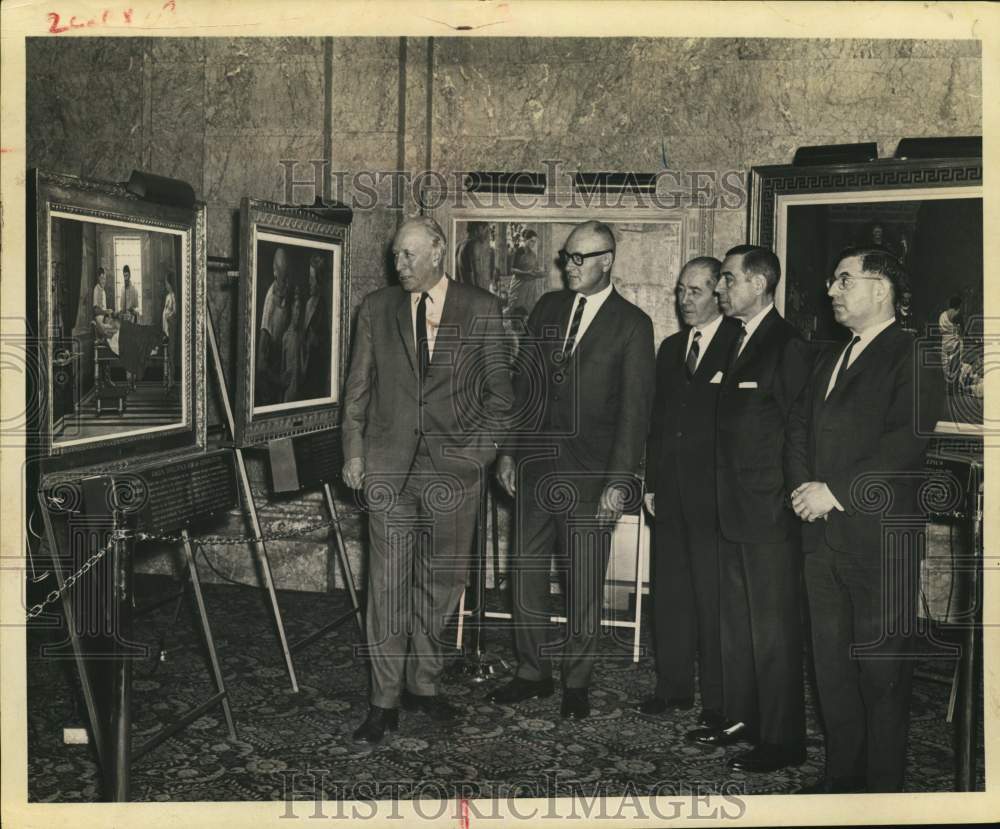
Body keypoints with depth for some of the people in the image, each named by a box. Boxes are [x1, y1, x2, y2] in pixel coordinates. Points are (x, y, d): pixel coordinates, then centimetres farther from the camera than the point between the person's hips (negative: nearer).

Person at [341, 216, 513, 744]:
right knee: (388, 582, -2)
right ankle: (385, 701, 6)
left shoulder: (480, 310, 3)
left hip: (455, 463, 0)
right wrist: (354, 449, 3)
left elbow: (499, 389, 7)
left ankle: (423, 683, 24)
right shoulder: (376, 309, 8)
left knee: (440, 581, 8)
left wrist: (483, 447, -1)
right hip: (388, 463, 0)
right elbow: (357, 388, 10)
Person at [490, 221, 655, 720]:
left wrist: (619, 482, -13)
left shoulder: (632, 324, -4)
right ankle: (532, 672, 24)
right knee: (525, 573, 9)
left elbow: (634, 411, -7)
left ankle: (577, 683, 19)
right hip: (535, 465, 4)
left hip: (589, 473, -4)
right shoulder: (548, 308, 10)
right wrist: (507, 451, 7)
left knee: (584, 585, 4)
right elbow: (523, 384, 12)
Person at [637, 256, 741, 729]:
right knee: (669, 591, 10)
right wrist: (651, 480, 12)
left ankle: (718, 697, 9)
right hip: (671, 489, 6)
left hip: (714, 491, -6)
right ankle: (673, 686, 21)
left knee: (713, 596, -1)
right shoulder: (670, 348, 16)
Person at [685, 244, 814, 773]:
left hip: (769, 513, -9)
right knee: (735, 624, 17)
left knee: (773, 631, 0)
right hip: (732, 511, 9)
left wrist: (785, 498, -14)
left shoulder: (789, 347, -11)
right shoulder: (737, 343, 15)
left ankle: (781, 740, 11)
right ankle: (741, 719, 29)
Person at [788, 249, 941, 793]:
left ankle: (882, 788, 12)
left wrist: (835, 493, -16)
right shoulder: (830, 359, 20)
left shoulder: (913, 356, -6)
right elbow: (800, 427, 16)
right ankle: (841, 775, 25)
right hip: (823, 537, 7)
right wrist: (805, 487, -2)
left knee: (881, 671, 0)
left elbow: (905, 442, -16)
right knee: (831, 663, 13)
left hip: (878, 539, -7)